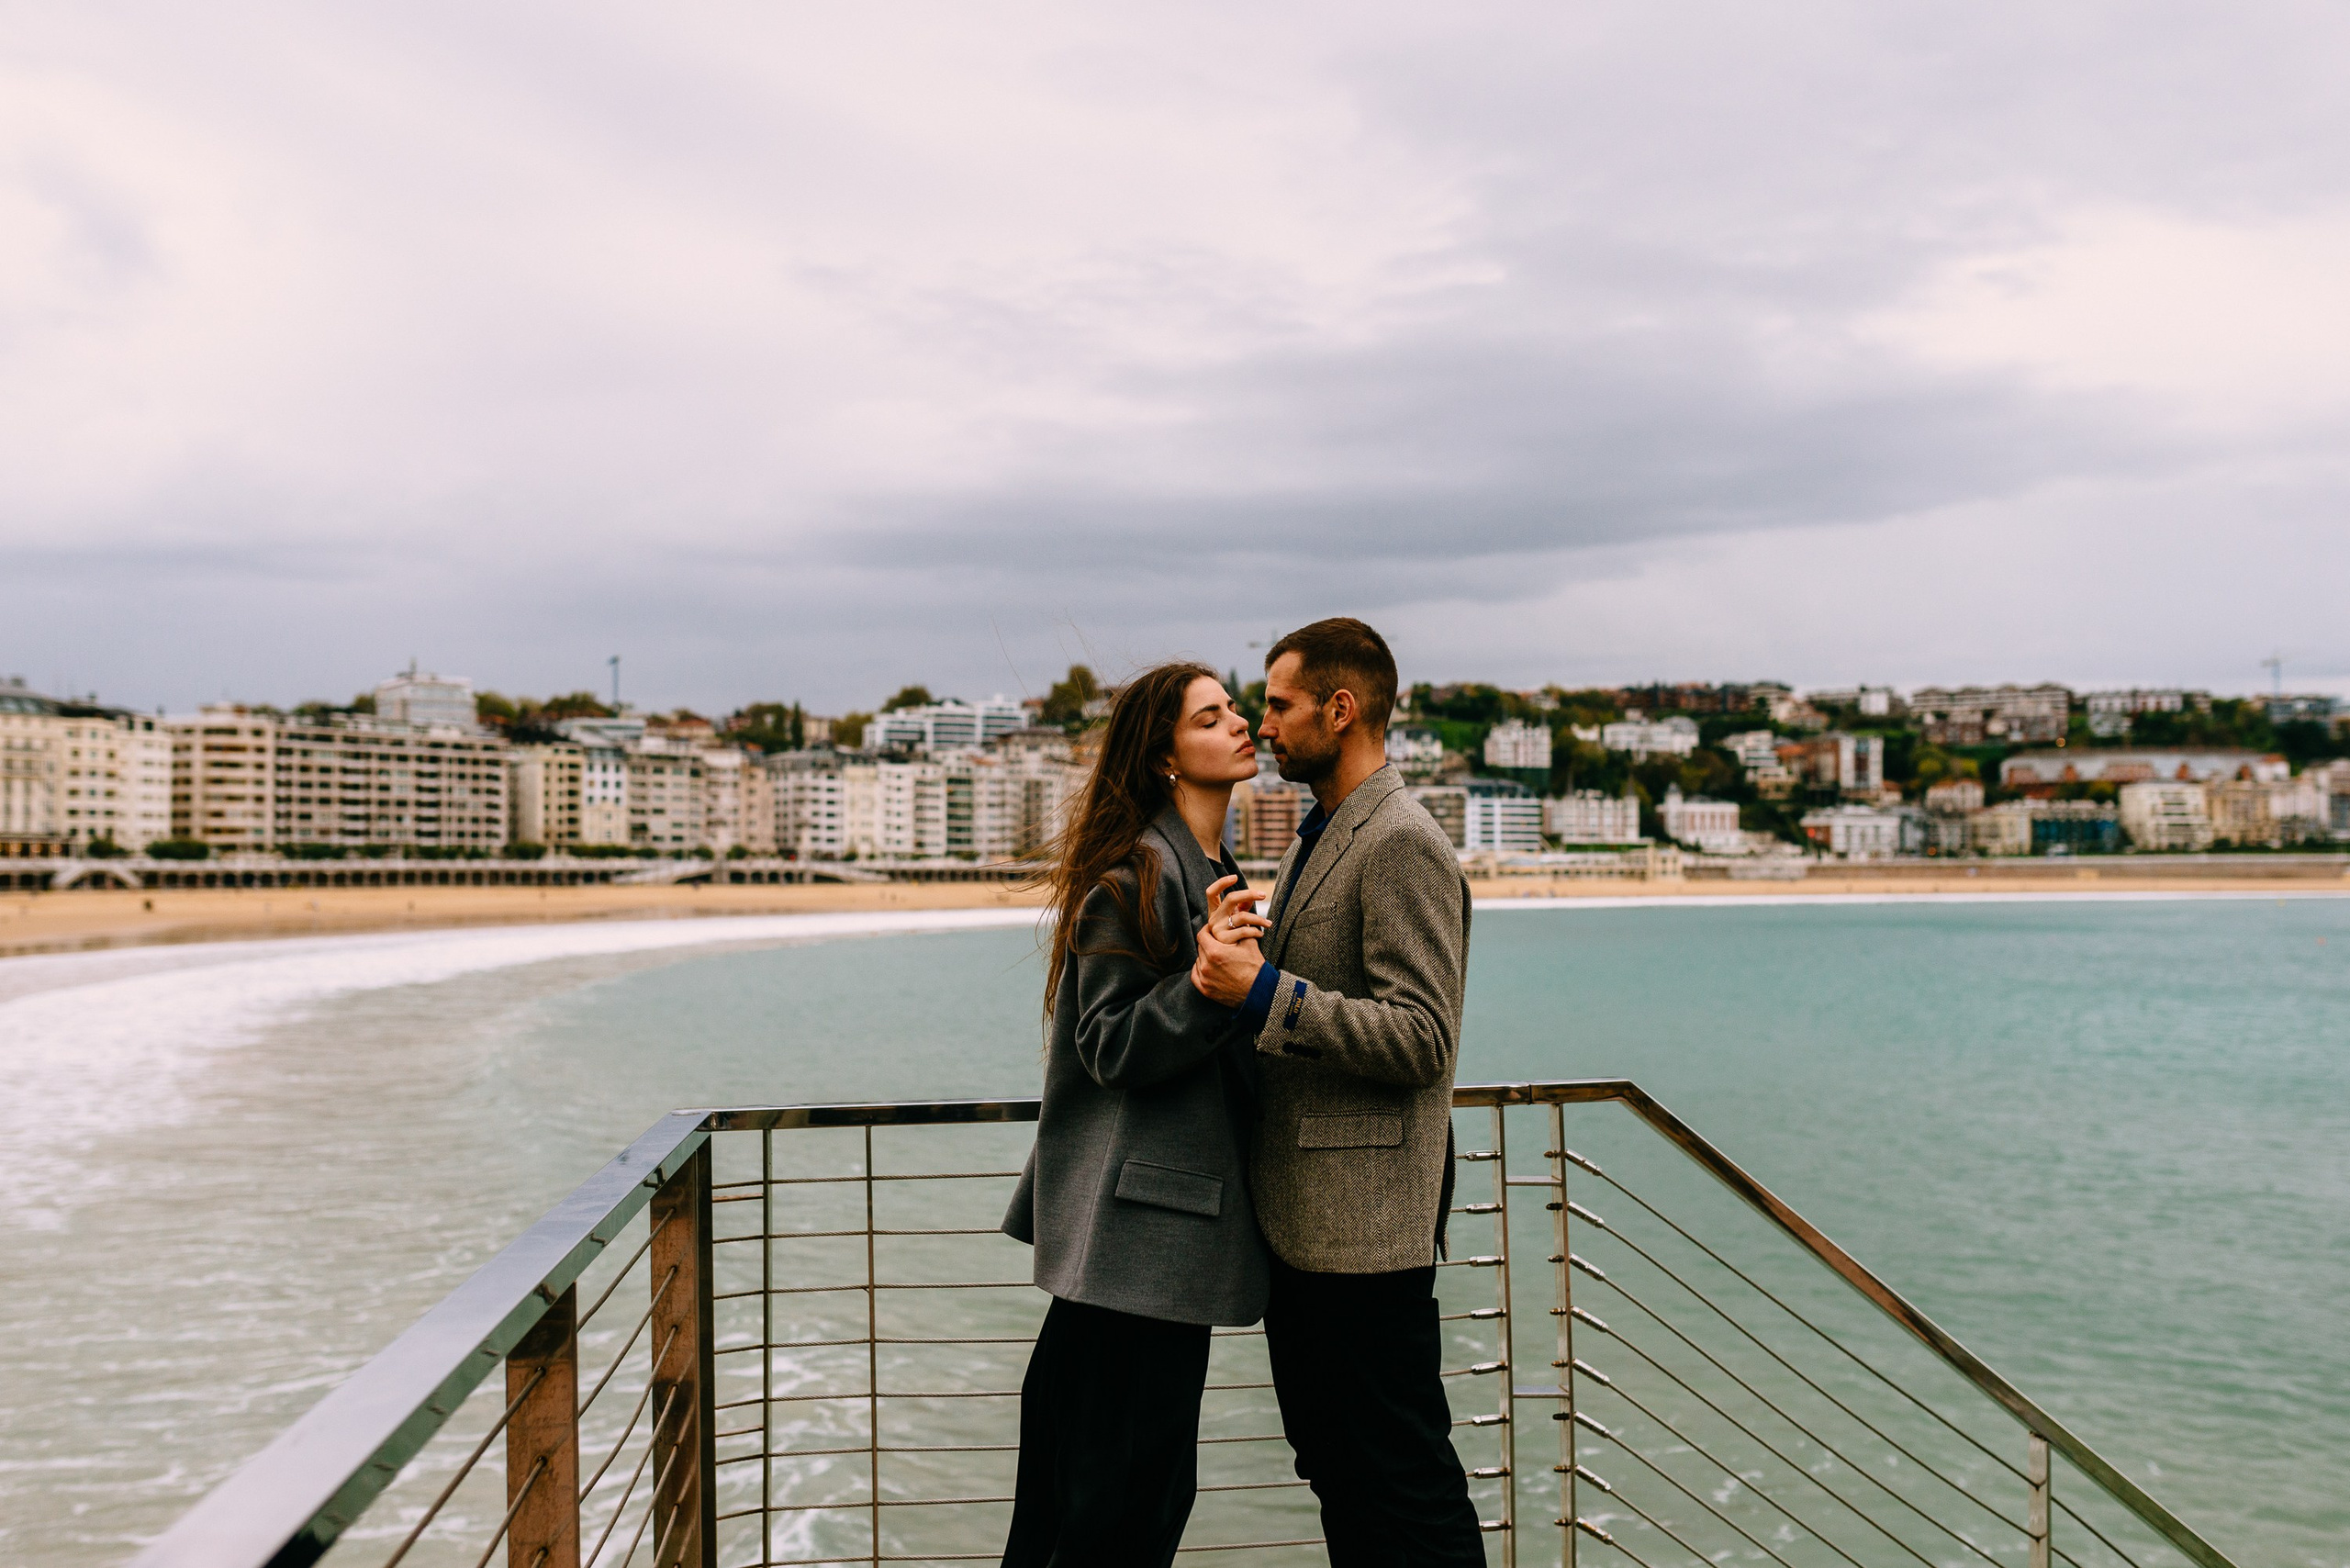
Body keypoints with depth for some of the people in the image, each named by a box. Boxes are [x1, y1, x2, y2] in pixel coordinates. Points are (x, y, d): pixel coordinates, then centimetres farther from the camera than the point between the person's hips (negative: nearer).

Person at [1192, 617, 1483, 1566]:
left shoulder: (1403, 846, -15)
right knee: (1334, 1469, 18)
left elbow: (1421, 1039, -22)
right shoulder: (1316, 839, 17)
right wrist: (1237, 965, 4)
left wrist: (1265, 992, -25)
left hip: (1364, 1228, -10)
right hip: (1299, 1219, 10)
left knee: (1404, 1481, 0)